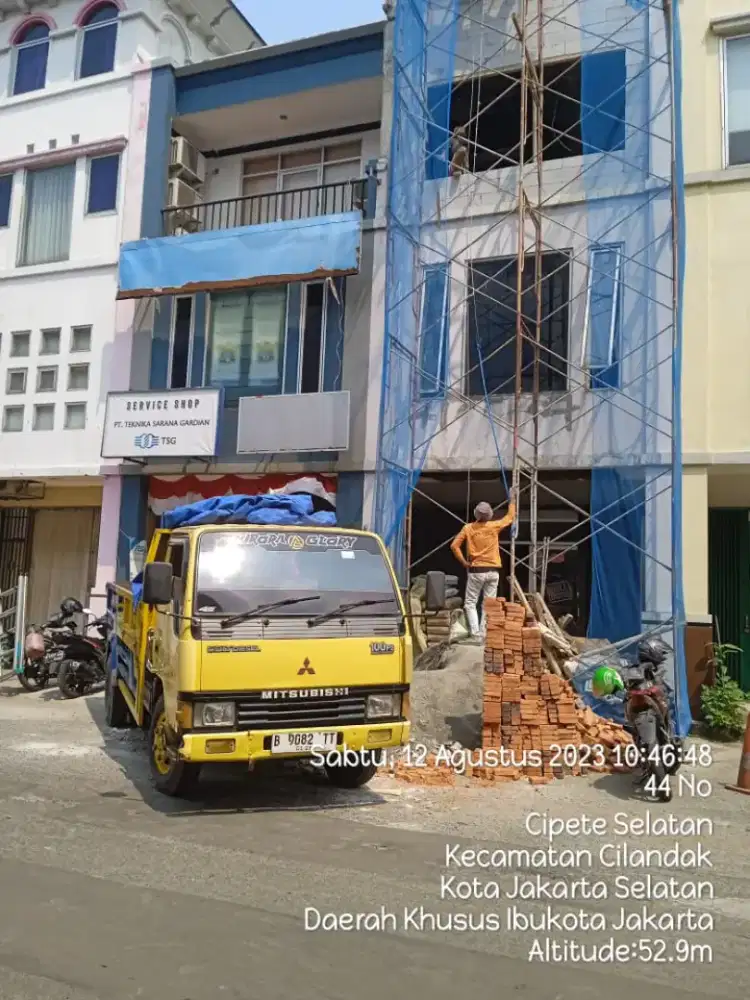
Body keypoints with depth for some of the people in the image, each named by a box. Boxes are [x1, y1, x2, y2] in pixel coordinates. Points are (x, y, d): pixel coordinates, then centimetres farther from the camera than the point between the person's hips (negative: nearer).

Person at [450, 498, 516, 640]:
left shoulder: (468, 528, -2)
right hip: (493, 571, 2)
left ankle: (476, 633, -8)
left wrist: (464, 562, 0)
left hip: (476, 571, -1)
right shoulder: (494, 526, 0)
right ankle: (485, 633, 4)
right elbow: (510, 517, 17)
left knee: (470, 603, 5)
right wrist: (512, 501, 31)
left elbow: (454, 546, -8)